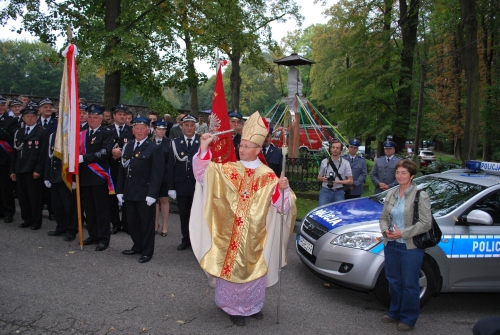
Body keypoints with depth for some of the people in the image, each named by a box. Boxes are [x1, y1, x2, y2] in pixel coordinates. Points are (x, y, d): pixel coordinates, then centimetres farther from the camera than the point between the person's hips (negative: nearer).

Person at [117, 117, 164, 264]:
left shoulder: (154, 149, -7)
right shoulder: (128, 147, 13)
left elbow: (157, 173, -12)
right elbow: (122, 169, 12)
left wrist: (152, 194, -18)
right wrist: (120, 190, 7)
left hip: (145, 194, -6)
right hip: (129, 193, 6)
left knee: (147, 223, 6)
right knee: (132, 222, 14)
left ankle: (147, 251, 19)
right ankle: (138, 246, 32)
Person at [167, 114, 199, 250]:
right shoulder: (175, 143, 4)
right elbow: (171, 166, 3)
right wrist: (171, 187, -1)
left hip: (198, 186, -2)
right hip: (181, 186, 2)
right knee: (183, 215, 12)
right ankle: (186, 240, 26)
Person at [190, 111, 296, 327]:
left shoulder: (267, 176, -3)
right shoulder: (227, 170, -2)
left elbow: (279, 204, -6)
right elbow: (202, 173, -12)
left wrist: (283, 189, -26)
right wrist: (204, 148, -22)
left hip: (255, 235, 1)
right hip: (230, 232, 0)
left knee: (254, 268, 13)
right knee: (231, 267, 6)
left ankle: (252, 305, 33)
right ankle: (233, 307, 24)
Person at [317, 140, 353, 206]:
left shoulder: (345, 163, 3)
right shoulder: (324, 162, 8)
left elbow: (350, 180, 1)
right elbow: (319, 177, 17)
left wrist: (338, 182, -14)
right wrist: (323, 179, -7)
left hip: (339, 192, 0)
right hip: (325, 191, 1)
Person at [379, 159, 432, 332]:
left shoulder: (420, 196, -10)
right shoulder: (391, 194, 9)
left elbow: (426, 223, -15)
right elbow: (383, 218, 13)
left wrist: (403, 233, -19)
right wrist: (385, 230, -8)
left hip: (411, 248, -6)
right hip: (391, 245, 6)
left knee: (409, 284, 6)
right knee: (393, 281, 16)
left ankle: (408, 319, 22)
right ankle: (395, 313, 34)